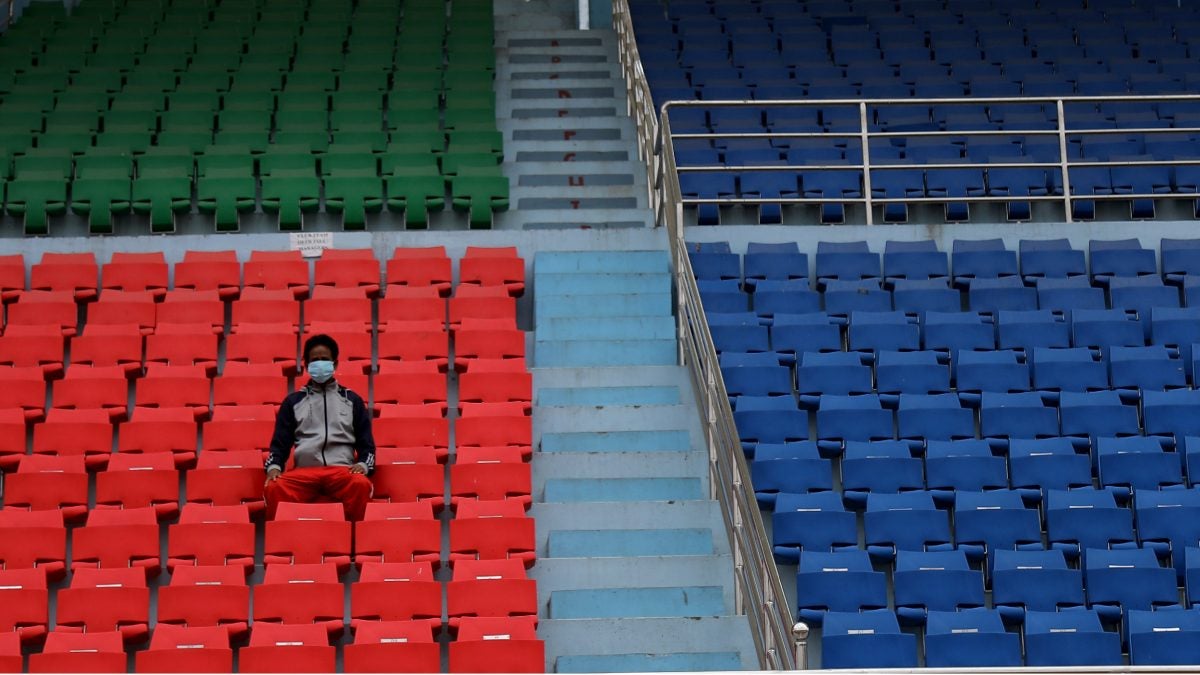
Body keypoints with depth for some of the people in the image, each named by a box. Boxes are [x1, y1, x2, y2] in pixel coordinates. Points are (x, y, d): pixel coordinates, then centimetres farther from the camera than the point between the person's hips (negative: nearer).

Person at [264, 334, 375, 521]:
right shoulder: (294, 401, 20)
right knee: (274, 488, -34)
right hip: (304, 471, 0)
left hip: (342, 470, 0)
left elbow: (366, 443, 17)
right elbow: (280, 443, 18)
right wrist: (274, 466, -3)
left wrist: (363, 464, -4)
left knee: (361, 484, -38)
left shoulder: (352, 400, 19)